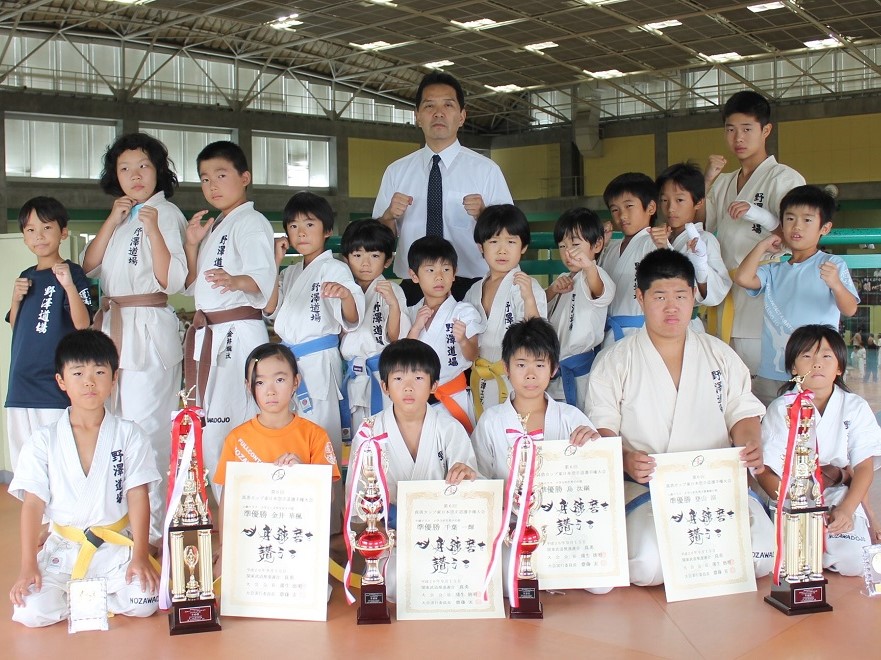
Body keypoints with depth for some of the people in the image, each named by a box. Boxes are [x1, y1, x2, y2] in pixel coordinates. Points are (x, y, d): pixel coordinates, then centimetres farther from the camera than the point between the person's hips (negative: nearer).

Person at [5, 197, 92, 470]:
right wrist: (16, 298, 2)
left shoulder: (71, 273, -6)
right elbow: (15, 326, 21)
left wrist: (69, 286, -31)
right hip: (20, 385, 7)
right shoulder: (25, 277, 15)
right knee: (22, 464, 15)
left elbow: (83, 324, -17)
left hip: (55, 385, -7)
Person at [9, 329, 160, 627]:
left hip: (117, 547, 0)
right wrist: (28, 567, -10)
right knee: (31, 612, -23)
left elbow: (138, 496, -4)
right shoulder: (44, 441, 1)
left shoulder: (128, 435, 0)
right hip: (63, 548, 0)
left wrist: (140, 556, -13)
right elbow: (33, 504, -2)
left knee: (144, 603, -24)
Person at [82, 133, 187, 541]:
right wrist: (112, 222, 1)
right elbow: (89, 267, 10)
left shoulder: (166, 213, -5)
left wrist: (152, 229, -19)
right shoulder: (120, 215, 19)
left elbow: (171, 281, -12)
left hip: (149, 330, -8)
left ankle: (153, 523, 1)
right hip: (112, 328, 8)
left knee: (147, 426, -7)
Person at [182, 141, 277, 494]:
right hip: (206, 334, 9)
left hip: (238, 331, -9)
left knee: (227, 425, -13)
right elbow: (193, 286, 24)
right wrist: (191, 244, 10)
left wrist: (235, 280, -43)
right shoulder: (214, 227, 22)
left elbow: (264, 278, -22)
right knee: (206, 428, 11)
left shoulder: (251, 222, -6)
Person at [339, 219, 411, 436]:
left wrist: (394, 304, -24)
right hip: (351, 374, 3)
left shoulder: (391, 290, -4)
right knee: (354, 429, 8)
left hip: (383, 372, -3)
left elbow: (395, 338, -9)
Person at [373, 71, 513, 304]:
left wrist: (483, 214, -19)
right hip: (413, 290, 2)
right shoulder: (396, 172, 9)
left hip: (469, 289, -1)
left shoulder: (486, 170, 1)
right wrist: (389, 216, -10)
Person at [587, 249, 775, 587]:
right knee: (648, 567, -30)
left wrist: (751, 446, -8)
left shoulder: (720, 354, 17)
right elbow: (602, 428, -1)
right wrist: (625, 460, -22)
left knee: (764, 555, -23)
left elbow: (743, 412, 15)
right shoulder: (613, 361, 6)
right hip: (645, 486, -2)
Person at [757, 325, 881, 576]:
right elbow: (765, 471, -6)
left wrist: (846, 510, -18)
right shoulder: (781, 409, 2)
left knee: (854, 562, -25)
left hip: (841, 498, 1)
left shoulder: (856, 408, 6)